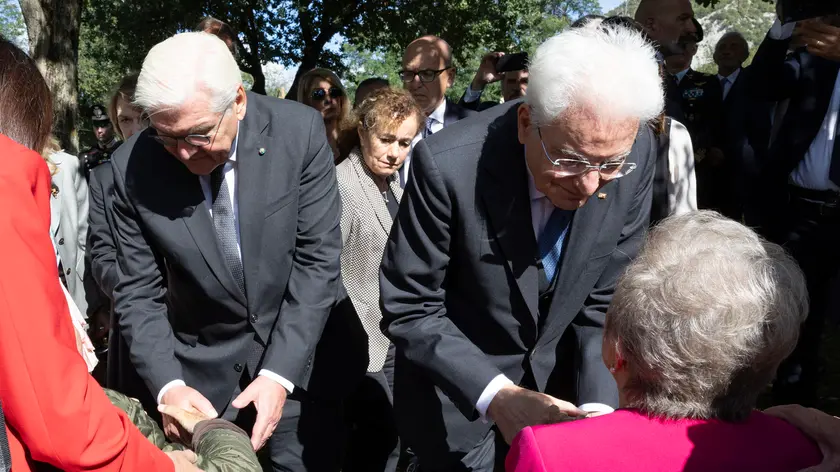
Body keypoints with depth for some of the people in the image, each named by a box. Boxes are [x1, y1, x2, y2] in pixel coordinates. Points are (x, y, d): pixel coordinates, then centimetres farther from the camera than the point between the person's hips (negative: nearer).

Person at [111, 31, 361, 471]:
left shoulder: (299, 131, -17)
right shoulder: (132, 167, -13)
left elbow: (317, 259, -15)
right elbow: (139, 292, -6)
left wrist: (278, 374, -20)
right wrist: (168, 383, -20)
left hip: (300, 359, 0)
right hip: (202, 369, 1)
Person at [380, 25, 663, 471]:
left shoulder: (637, 153, -17)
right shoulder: (448, 165, -29)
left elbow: (608, 296, -8)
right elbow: (408, 308, -19)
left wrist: (597, 405, -19)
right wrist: (496, 394, -28)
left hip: (557, 383, 4)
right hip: (457, 391, -3)